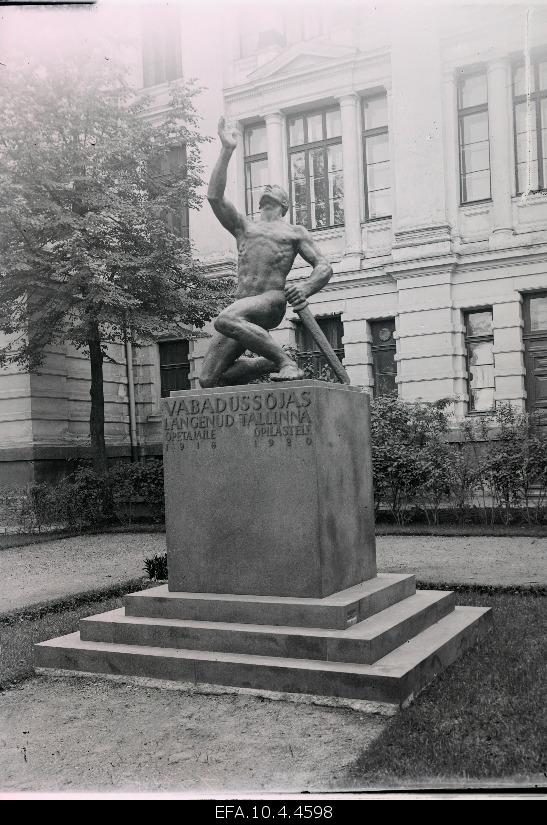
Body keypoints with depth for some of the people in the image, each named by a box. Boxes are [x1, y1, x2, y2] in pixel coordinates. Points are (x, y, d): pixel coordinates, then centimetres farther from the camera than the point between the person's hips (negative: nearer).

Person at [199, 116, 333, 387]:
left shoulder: (295, 232, 19)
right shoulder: (244, 227, 27)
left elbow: (324, 267, 11)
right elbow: (214, 196, 14)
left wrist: (305, 289, -12)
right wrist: (227, 151, 12)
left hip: (272, 301, -5)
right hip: (242, 307, 5)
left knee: (226, 320, -38)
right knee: (209, 381, -5)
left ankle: (286, 363, -26)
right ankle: (270, 364, 15)